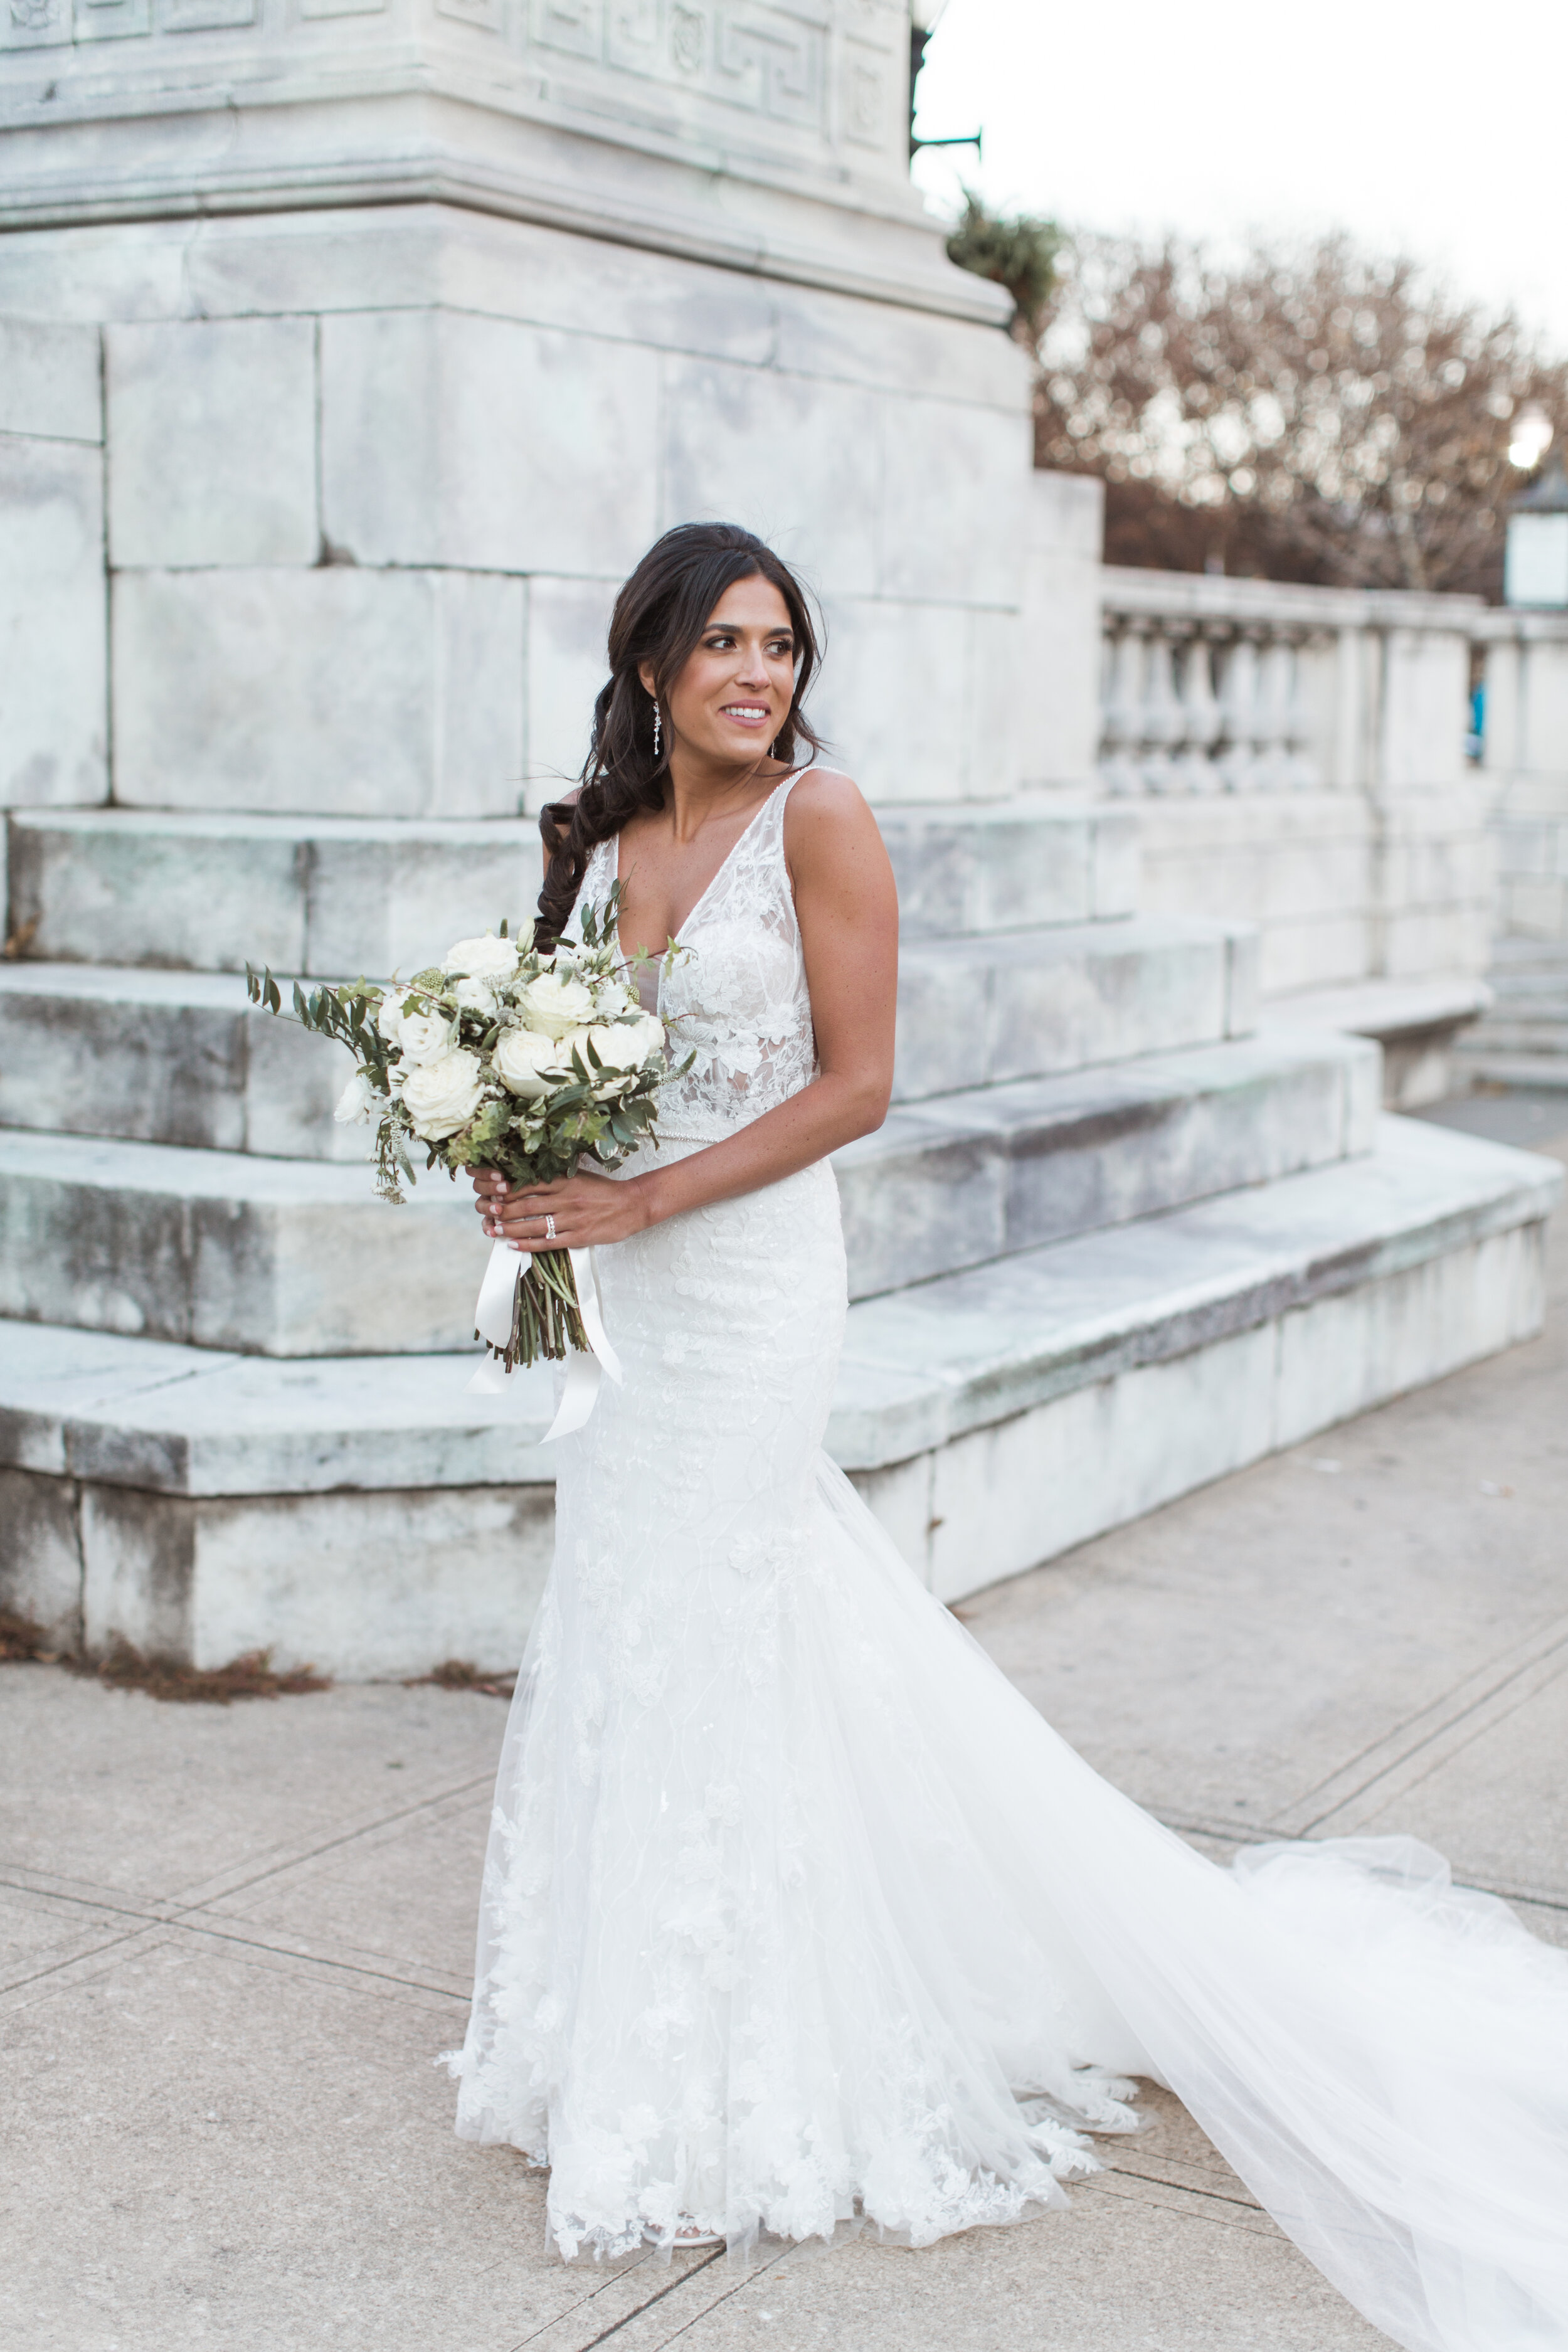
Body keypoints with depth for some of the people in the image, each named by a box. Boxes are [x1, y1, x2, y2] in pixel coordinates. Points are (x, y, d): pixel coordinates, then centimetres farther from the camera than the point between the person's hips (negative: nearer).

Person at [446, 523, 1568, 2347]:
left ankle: (713, 2079, 17)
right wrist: (524, 1173, -4)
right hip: (625, 1298, 7)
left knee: (706, 1641, 0)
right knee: (637, 1636, 13)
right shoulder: (604, 840, 8)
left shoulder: (816, 816, -10)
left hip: (743, 1279, -7)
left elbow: (855, 1083, -13)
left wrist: (644, 1200, -17)